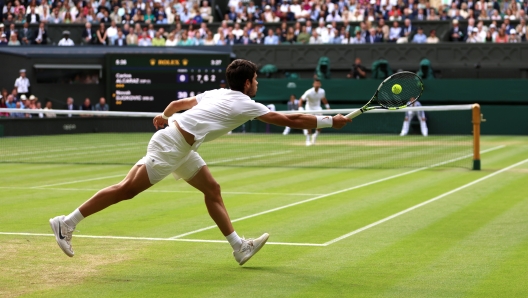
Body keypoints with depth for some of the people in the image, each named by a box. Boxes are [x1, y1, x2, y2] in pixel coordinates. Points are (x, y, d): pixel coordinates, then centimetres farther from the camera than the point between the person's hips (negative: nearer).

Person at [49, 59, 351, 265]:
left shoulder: (217, 94, 17)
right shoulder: (245, 104, -6)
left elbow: (177, 103, 26)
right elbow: (289, 120, -6)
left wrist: (164, 116, 47)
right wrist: (331, 121, 0)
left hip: (180, 146, 10)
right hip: (172, 144, -10)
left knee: (212, 189, 11)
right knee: (128, 189, -11)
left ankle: (240, 247, 12)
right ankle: (67, 222, -10)